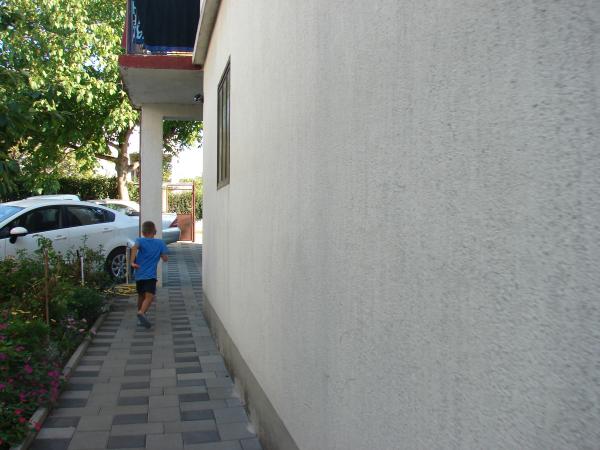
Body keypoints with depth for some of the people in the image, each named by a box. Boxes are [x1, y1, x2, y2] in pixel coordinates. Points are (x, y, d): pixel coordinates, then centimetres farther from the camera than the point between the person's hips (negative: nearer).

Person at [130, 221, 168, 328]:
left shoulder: (140, 241, 3)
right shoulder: (160, 243, 4)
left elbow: (134, 247, -20)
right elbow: (165, 259, 4)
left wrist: (132, 262, -20)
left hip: (139, 275, 3)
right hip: (150, 275, -3)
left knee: (141, 296, 20)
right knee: (149, 296, -14)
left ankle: (140, 312, 32)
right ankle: (141, 312, -37)